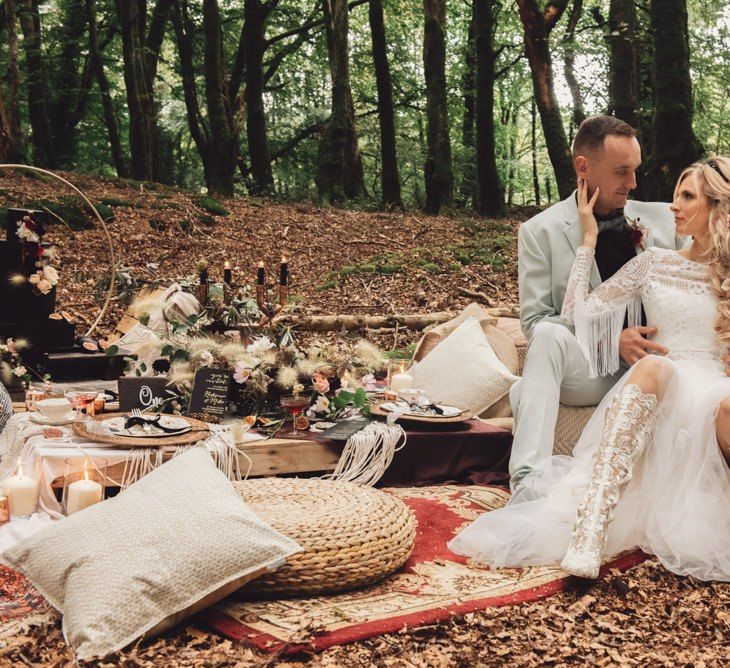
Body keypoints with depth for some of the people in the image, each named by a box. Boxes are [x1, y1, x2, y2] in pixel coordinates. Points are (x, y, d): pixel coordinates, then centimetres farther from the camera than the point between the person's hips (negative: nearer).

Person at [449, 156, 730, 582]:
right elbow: (577, 313, 9)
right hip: (658, 394, 1)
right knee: (652, 368, -38)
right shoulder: (654, 264, 16)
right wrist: (589, 238, 12)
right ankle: (588, 535, -50)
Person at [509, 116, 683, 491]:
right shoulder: (540, 231, -1)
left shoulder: (661, 219, 9)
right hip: (587, 368, -2)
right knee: (550, 336, -34)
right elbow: (534, 321, -5)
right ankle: (527, 479, -41)